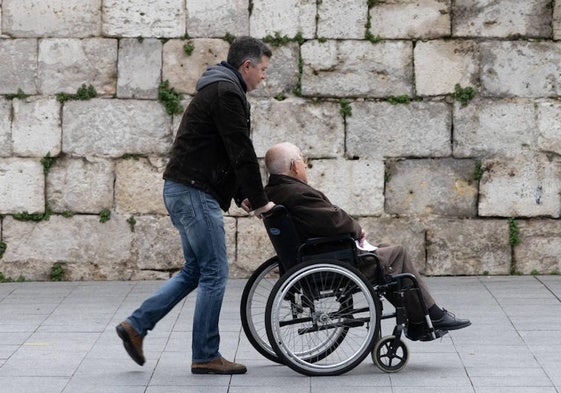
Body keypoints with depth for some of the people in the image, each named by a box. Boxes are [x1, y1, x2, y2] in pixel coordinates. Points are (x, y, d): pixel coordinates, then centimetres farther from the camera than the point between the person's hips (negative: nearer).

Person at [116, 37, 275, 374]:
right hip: (195, 191, -11)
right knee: (214, 273, -4)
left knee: (196, 270, 16)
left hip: (185, 190, 11)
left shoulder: (220, 90, 20)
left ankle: (136, 325, 15)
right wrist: (260, 201, -9)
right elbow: (241, 151, -17)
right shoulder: (226, 93, -14)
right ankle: (206, 356, 2)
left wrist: (243, 196, 14)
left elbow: (231, 151, 23)